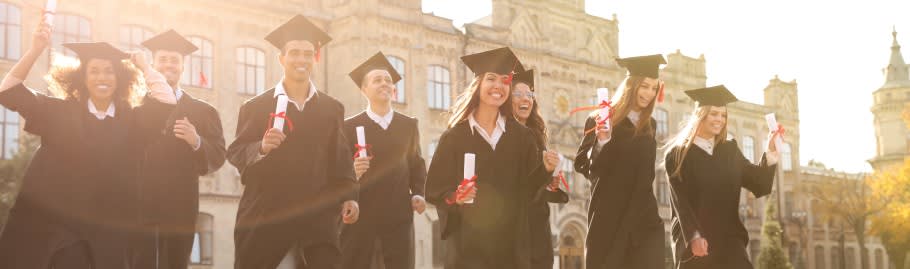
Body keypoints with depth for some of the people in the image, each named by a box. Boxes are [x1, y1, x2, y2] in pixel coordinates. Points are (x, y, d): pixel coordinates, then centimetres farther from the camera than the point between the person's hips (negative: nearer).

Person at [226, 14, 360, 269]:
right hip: (265, 213, -1)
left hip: (317, 214, 1)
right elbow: (235, 152, 0)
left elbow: (341, 158, 9)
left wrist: (348, 196, -3)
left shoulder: (332, 109, 11)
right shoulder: (256, 107, 4)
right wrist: (261, 147, -20)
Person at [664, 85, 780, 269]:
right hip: (691, 237, -3)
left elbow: (757, 182, 3)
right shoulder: (678, 154, -1)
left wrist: (771, 153, -13)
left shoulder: (730, 151, 14)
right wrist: (694, 236, -22)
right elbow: (680, 200, -9)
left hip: (728, 237, 3)